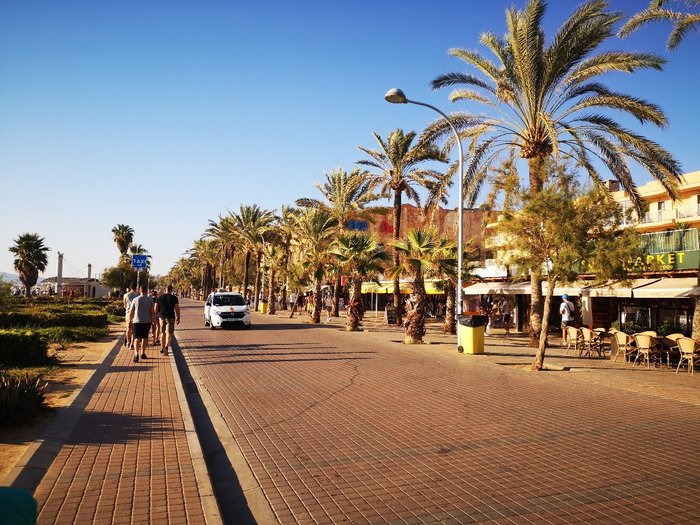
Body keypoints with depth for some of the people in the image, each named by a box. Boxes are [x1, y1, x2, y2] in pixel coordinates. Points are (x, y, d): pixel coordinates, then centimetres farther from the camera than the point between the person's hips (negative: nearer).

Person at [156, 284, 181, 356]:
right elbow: (177, 308, -8)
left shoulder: (160, 297, 4)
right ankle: (166, 346, -25)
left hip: (161, 316, 3)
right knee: (169, 333, -2)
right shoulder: (174, 297, -5)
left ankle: (162, 348, 26)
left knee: (162, 332, 17)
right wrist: (178, 318, 0)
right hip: (170, 317, -3)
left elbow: (156, 308, 5)